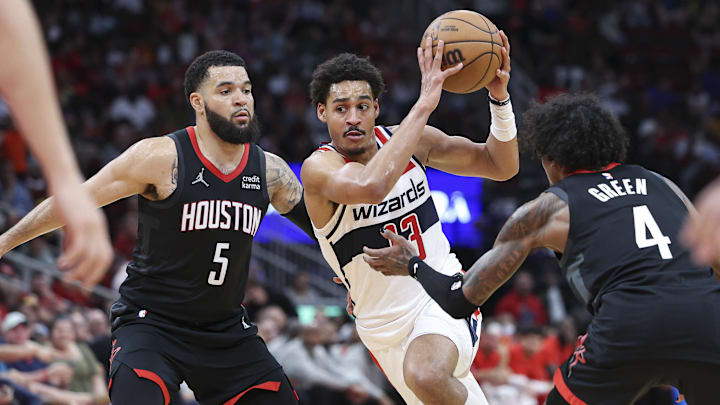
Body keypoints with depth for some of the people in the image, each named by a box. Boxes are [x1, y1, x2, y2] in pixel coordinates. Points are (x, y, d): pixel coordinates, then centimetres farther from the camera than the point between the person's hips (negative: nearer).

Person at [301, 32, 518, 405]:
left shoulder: (410, 140, -3)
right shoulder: (319, 169, -17)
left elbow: (502, 166, 3)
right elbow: (371, 186, -41)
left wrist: (499, 97, -14)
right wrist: (424, 104, -39)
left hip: (443, 299, 0)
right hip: (385, 328, 0)